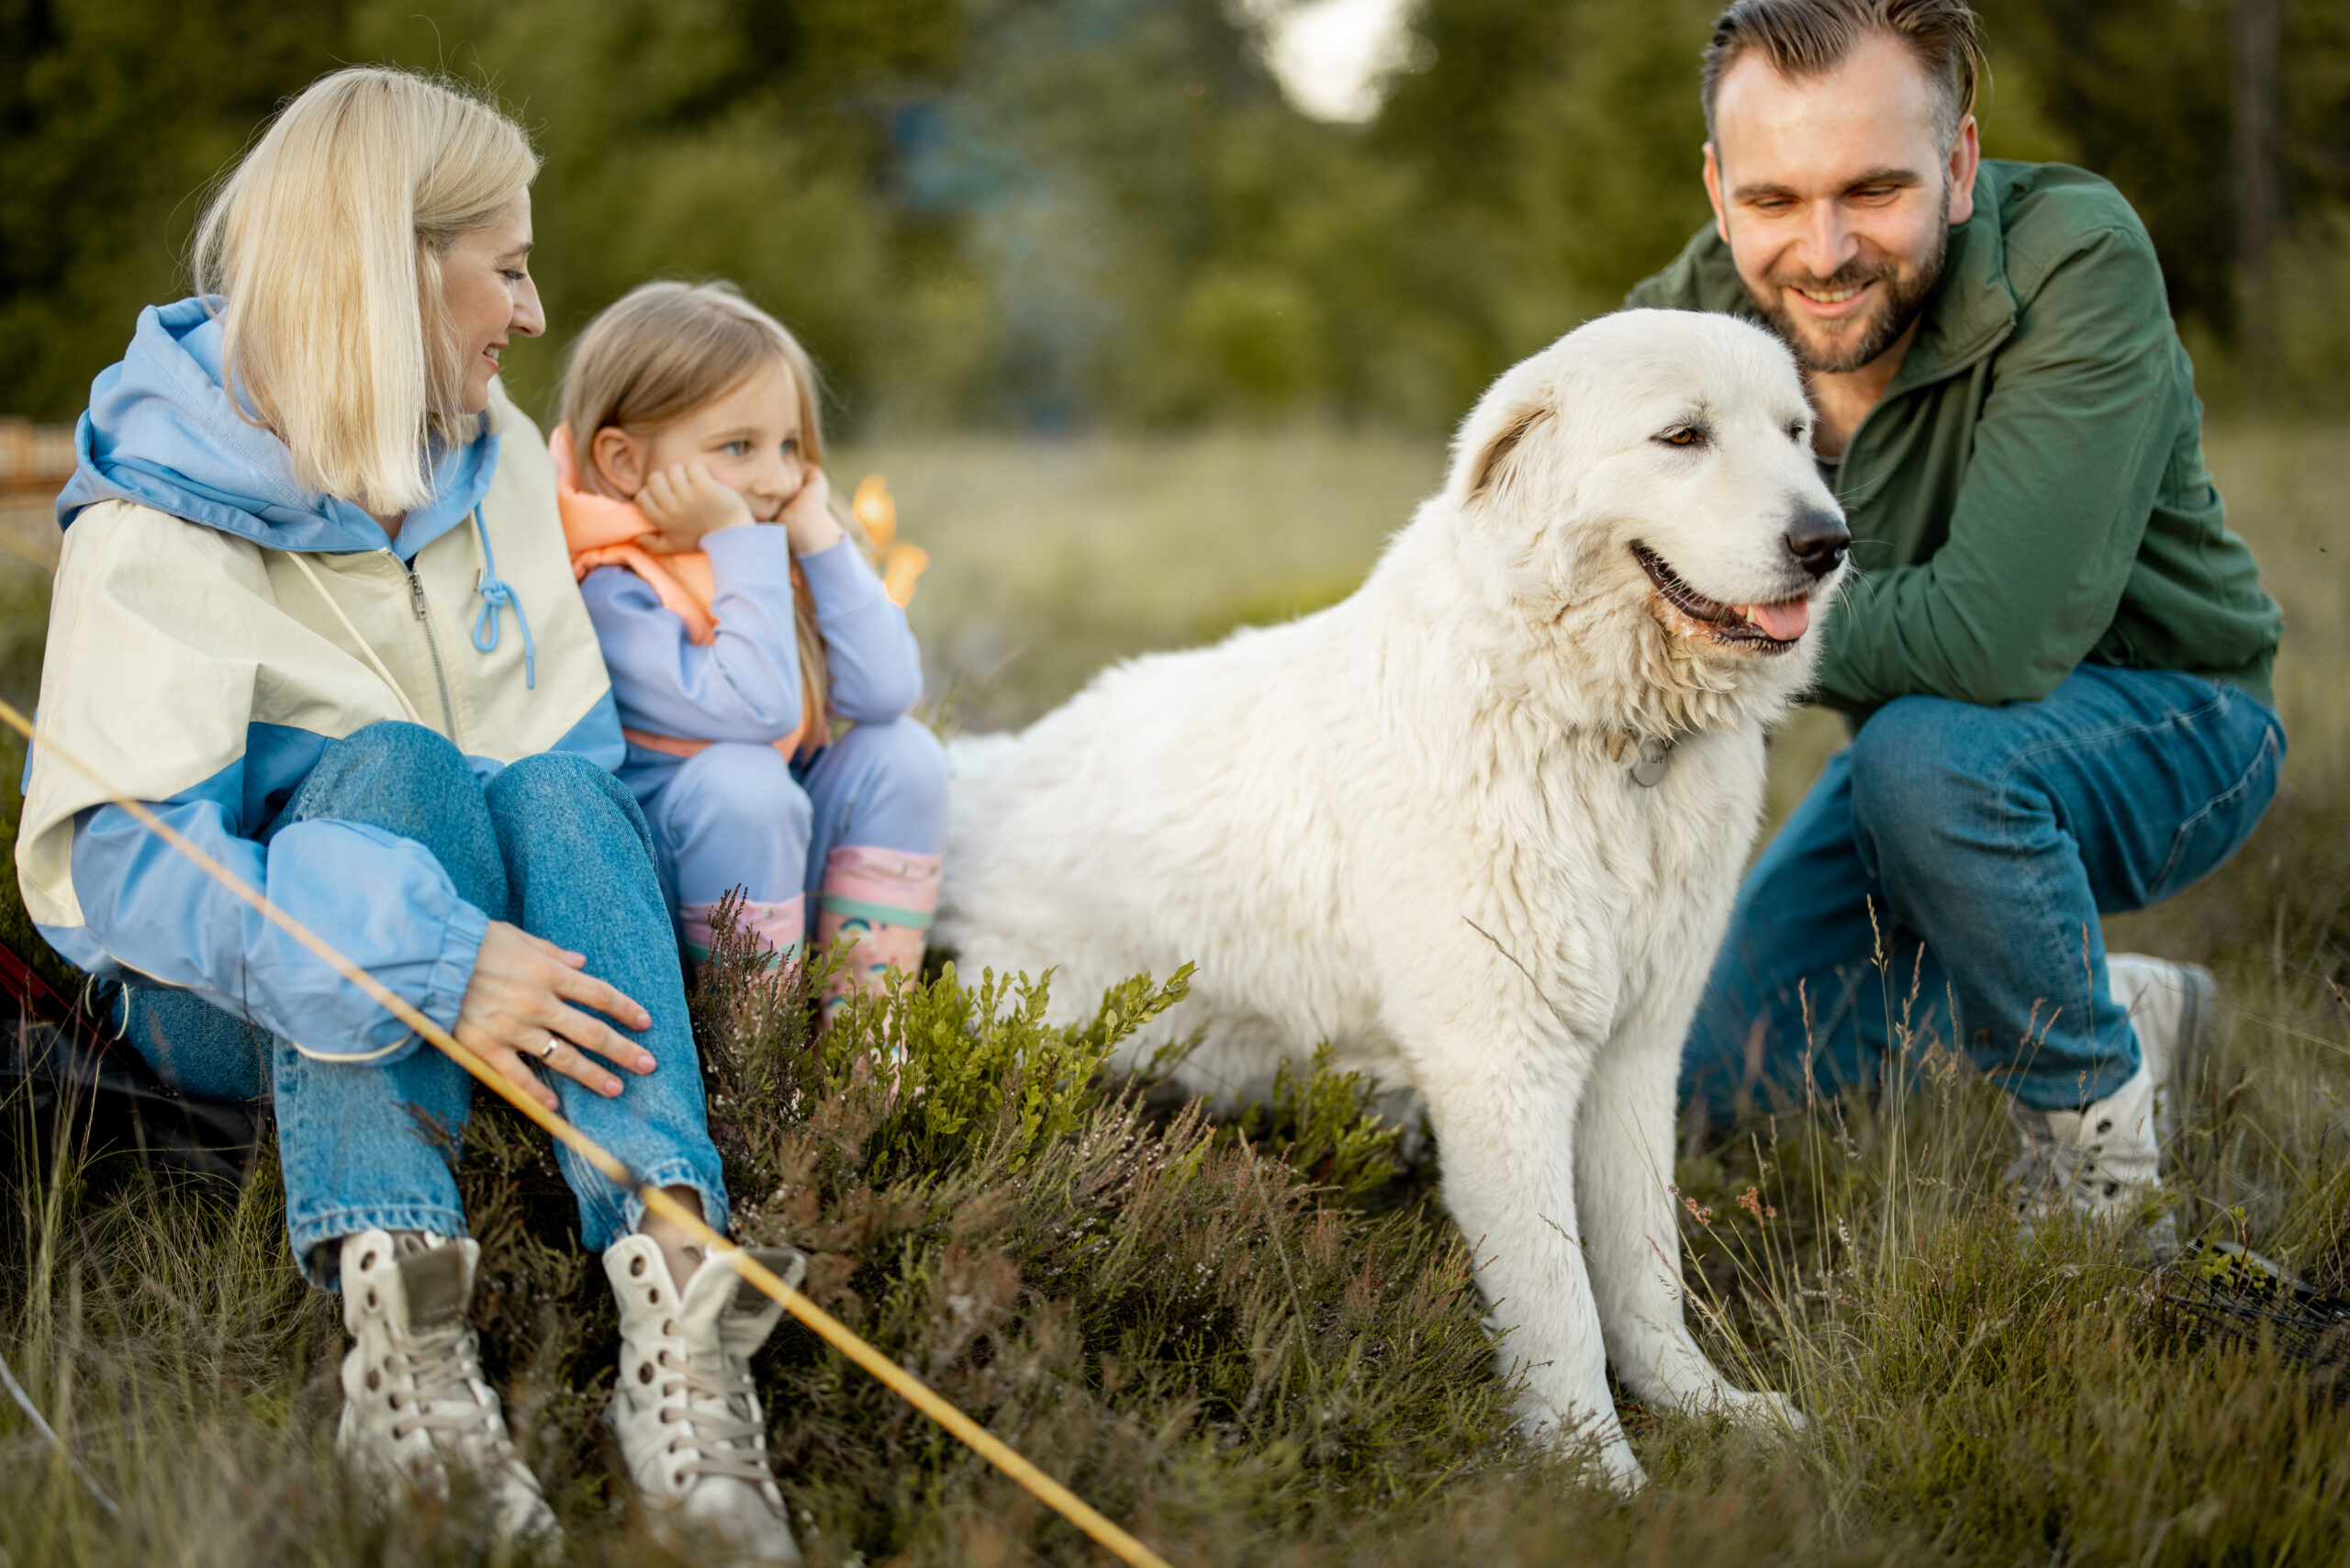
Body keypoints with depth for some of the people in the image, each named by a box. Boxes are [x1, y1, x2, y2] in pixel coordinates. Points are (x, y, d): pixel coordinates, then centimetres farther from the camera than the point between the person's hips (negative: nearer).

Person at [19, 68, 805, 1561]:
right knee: (393, 764, -31)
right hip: (259, 1011, -4)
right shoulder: (155, 527, -14)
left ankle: (668, 1271, -50)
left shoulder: (499, 457, 6)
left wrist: (521, 955, -14)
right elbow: (108, 855, -25)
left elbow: (583, 742, 8)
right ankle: (394, 1302, -51)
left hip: (501, 971, 4)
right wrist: (424, 959, -39)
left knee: (554, 790, -27)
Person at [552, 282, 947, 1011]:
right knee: (739, 779, -32)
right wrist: (738, 543, -25)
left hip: (780, 853, 7)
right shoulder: (610, 590, -19)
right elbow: (755, 710, -32)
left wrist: (820, 538, -10)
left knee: (899, 751, -10)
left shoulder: (781, 558, 5)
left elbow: (887, 691, -8)